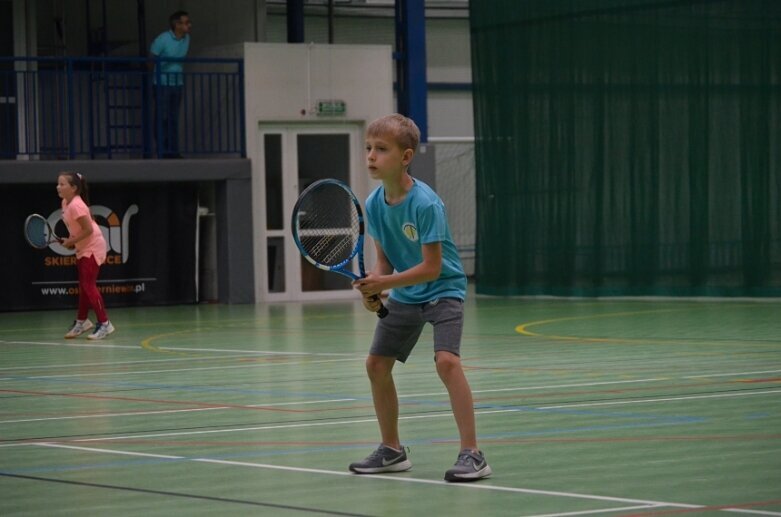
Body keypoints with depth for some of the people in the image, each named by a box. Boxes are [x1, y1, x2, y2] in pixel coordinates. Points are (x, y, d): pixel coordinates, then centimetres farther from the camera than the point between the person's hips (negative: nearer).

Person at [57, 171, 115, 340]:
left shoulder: (76, 206, -25)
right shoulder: (65, 203, 4)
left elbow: (88, 229, -25)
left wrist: (71, 242, -18)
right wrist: (70, 240, 2)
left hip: (92, 247, -9)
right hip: (82, 248, 9)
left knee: (89, 285, -9)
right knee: (83, 286, 16)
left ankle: (104, 324, -5)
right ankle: (81, 321, 27)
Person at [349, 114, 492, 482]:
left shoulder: (425, 203, -26)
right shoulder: (373, 204, -6)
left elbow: (431, 268, -26)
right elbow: (385, 258, 3)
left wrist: (384, 283, -29)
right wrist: (374, 286, -16)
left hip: (442, 289, -8)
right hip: (404, 294, 8)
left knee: (446, 360, -25)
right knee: (376, 363, 8)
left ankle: (471, 454, -23)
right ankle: (392, 451, 25)